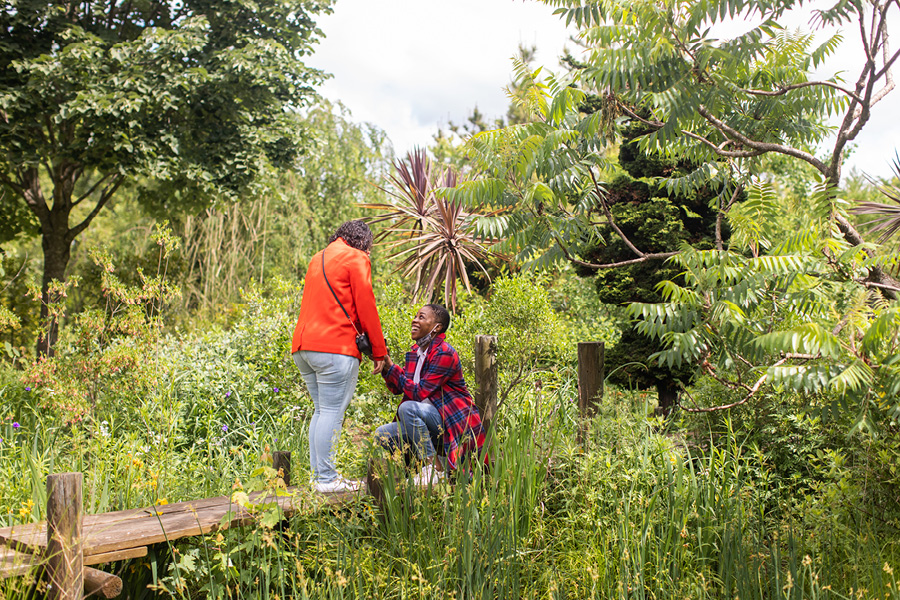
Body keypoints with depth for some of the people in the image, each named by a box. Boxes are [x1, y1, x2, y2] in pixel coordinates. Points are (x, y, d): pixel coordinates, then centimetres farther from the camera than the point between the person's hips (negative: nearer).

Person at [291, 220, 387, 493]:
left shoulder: (318, 259, 25)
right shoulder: (356, 258, 0)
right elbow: (366, 308, -4)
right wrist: (379, 350, 2)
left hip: (303, 346, 8)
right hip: (335, 347, -8)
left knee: (322, 411, 13)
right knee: (332, 412, -6)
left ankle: (318, 475, 14)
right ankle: (326, 479, -4)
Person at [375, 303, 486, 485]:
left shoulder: (444, 354, -16)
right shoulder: (416, 352, 12)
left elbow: (419, 393, -21)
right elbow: (397, 389, 13)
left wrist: (391, 366, -15)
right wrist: (384, 364, 0)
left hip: (453, 423, -9)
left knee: (407, 408, -31)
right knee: (382, 435, -4)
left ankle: (434, 466, -20)